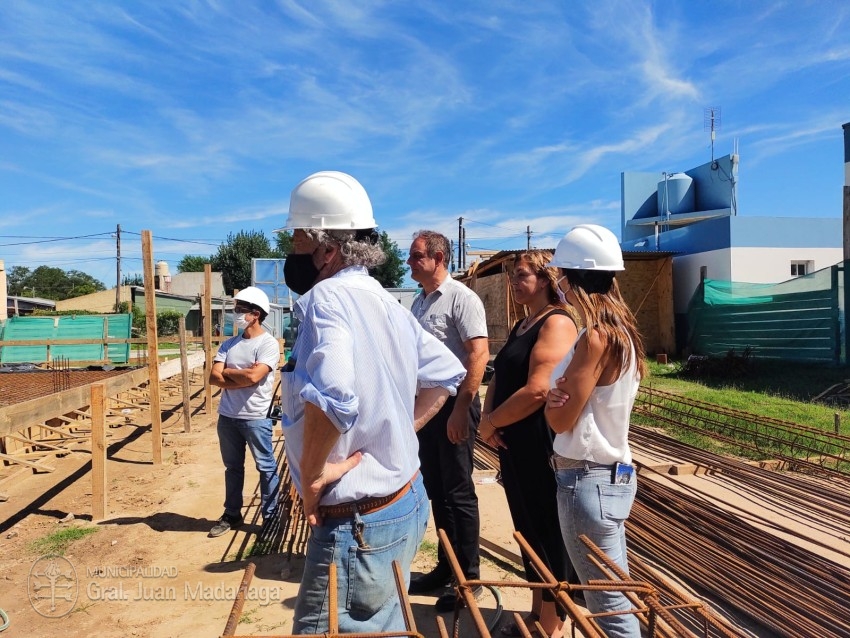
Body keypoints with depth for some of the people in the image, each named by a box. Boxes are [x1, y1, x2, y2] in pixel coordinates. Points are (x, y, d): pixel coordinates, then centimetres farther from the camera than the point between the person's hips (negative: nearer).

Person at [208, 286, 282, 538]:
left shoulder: (268, 343, -10)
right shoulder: (229, 344, 8)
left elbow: (254, 376, -23)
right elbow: (214, 377, -1)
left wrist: (227, 371, -6)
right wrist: (242, 377, -14)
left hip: (256, 418, -6)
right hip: (227, 416, 6)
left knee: (266, 468, 5)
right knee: (233, 467, 18)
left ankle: (271, 517, 16)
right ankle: (231, 515, 31)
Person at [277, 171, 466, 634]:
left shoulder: (327, 297, -20)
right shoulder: (386, 302, 8)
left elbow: (330, 395, -39)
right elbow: (447, 373, 18)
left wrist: (312, 475, -23)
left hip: (358, 523, -9)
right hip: (406, 503, 9)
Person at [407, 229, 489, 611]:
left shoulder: (461, 298, -12)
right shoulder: (419, 302, 13)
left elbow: (478, 354, -19)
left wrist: (461, 408, -23)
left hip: (453, 404, -8)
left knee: (458, 493, 2)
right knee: (436, 490, 15)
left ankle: (468, 576, 17)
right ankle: (446, 567, 30)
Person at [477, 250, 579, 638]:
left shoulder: (557, 322, -15)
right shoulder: (521, 325, 15)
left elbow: (538, 390, -24)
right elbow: (499, 378, 14)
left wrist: (490, 423, -12)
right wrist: (487, 419, -5)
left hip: (542, 446, -9)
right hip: (513, 445, 9)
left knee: (548, 533, 5)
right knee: (528, 530, 19)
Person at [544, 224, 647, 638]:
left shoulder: (596, 337, -22)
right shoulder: (617, 329, 7)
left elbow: (560, 420, -19)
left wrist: (551, 395, -1)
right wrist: (558, 392, -10)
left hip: (588, 479, -10)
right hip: (609, 474, 10)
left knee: (608, 604, 5)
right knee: (616, 595, 22)